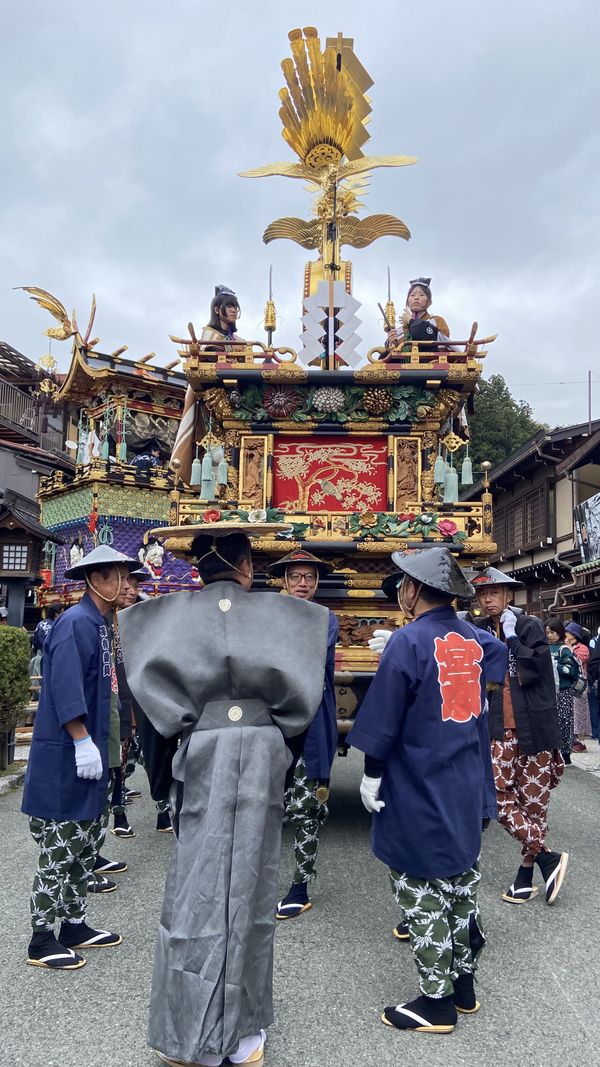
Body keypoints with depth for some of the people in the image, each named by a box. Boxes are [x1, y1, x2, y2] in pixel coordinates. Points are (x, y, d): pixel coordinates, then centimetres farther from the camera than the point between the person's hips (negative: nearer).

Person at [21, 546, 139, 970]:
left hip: (89, 750, 10)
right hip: (65, 755, -9)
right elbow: (66, 688, -25)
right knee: (60, 847, 2)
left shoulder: (101, 624, 11)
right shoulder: (76, 623, -17)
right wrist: (83, 742, -25)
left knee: (86, 843, 18)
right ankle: (42, 940, 16)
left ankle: (74, 925, 31)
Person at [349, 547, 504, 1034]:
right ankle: (464, 984, 33)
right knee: (462, 882, 19)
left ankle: (437, 1001, 17)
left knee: (421, 893, 6)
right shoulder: (472, 638, 1)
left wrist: (371, 776, -5)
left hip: (418, 793, -7)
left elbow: (383, 723, -18)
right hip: (468, 791, 7)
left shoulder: (408, 642, -19)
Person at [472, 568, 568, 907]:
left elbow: (534, 672, -15)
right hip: (499, 731, 3)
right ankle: (550, 859, 9)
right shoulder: (477, 632, 5)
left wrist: (512, 635, -14)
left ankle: (526, 875, 21)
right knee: (500, 798, -7)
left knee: (533, 801, 7)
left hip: (533, 729, -2)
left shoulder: (530, 626, -3)